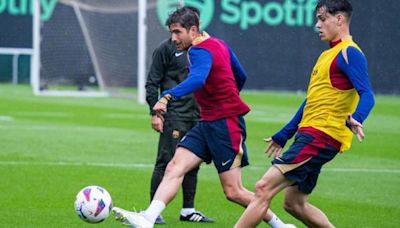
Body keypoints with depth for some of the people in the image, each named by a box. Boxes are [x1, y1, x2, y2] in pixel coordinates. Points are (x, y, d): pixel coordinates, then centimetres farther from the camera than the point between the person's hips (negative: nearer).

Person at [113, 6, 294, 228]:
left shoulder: (201, 50, -16)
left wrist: (168, 96, -53)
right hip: (207, 124, 9)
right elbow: (241, 76, 23)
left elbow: (197, 79, -38)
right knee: (174, 168, -9)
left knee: (233, 191, -5)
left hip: (226, 125, -9)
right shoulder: (219, 44, 12)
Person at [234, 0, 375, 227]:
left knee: (264, 188, -15)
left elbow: (367, 96, -22)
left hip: (320, 138, -10)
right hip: (308, 134, 10)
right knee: (295, 204, 11)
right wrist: (283, 136, 31)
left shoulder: (349, 53, -10)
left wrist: (354, 119, -42)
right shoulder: (327, 55, 21)